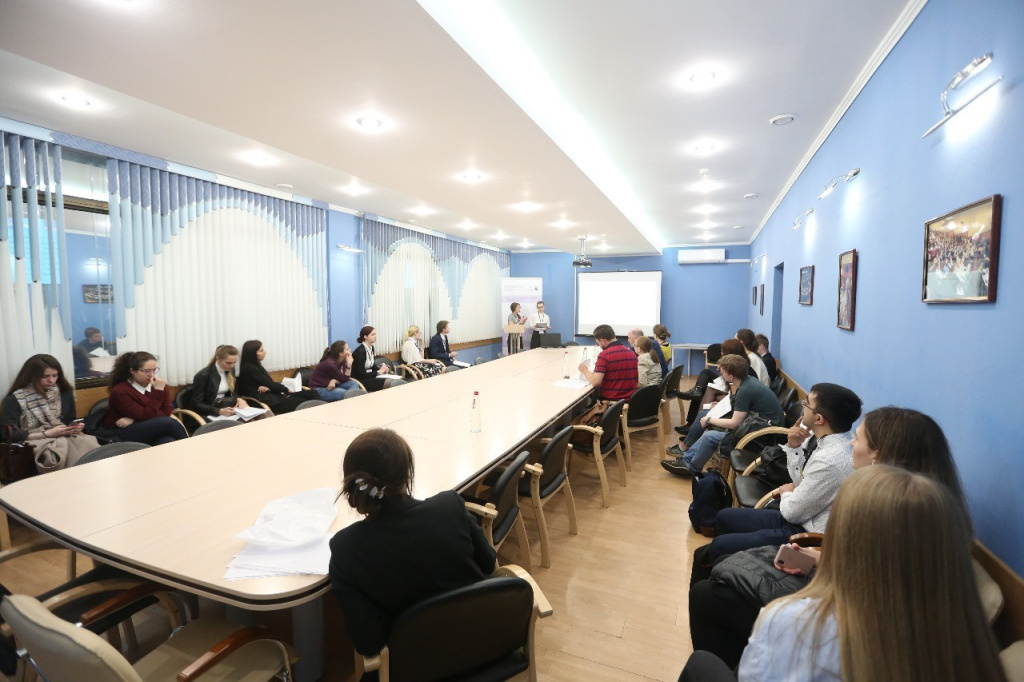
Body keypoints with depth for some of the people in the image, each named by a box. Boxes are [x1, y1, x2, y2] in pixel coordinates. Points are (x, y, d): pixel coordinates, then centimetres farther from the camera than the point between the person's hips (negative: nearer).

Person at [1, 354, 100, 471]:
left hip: (66, 438, 4)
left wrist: (74, 427, -1)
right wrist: (47, 434, -13)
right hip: (36, 442, -3)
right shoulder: (15, 400, 1)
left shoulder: (65, 393, 13)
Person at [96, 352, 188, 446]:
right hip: (123, 434, -3)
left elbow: (166, 413, -6)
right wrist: (158, 391, -20)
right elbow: (146, 415, -17)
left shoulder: (160, 385, 4)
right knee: (168, 423, -28)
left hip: (152, 430, 3)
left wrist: (134, 420, -15)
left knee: (168, 441, -35)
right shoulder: (120, 391, -10)